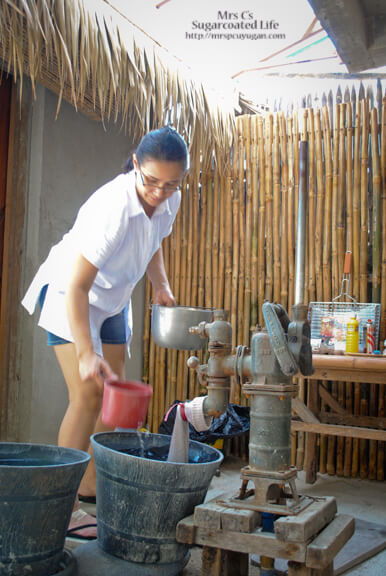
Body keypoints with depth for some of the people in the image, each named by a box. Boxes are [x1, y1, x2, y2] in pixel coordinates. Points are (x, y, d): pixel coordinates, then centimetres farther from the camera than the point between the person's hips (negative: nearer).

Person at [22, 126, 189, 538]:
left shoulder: (170, 200, -11)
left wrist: (161, 285, -4)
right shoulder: (112, 207, -34)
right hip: (69, 296, -7)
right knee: (87, 395, -16)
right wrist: (86, 353, -42)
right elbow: (76, 288, -35)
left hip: (113, 302, 8)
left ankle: (91, 489, 20)